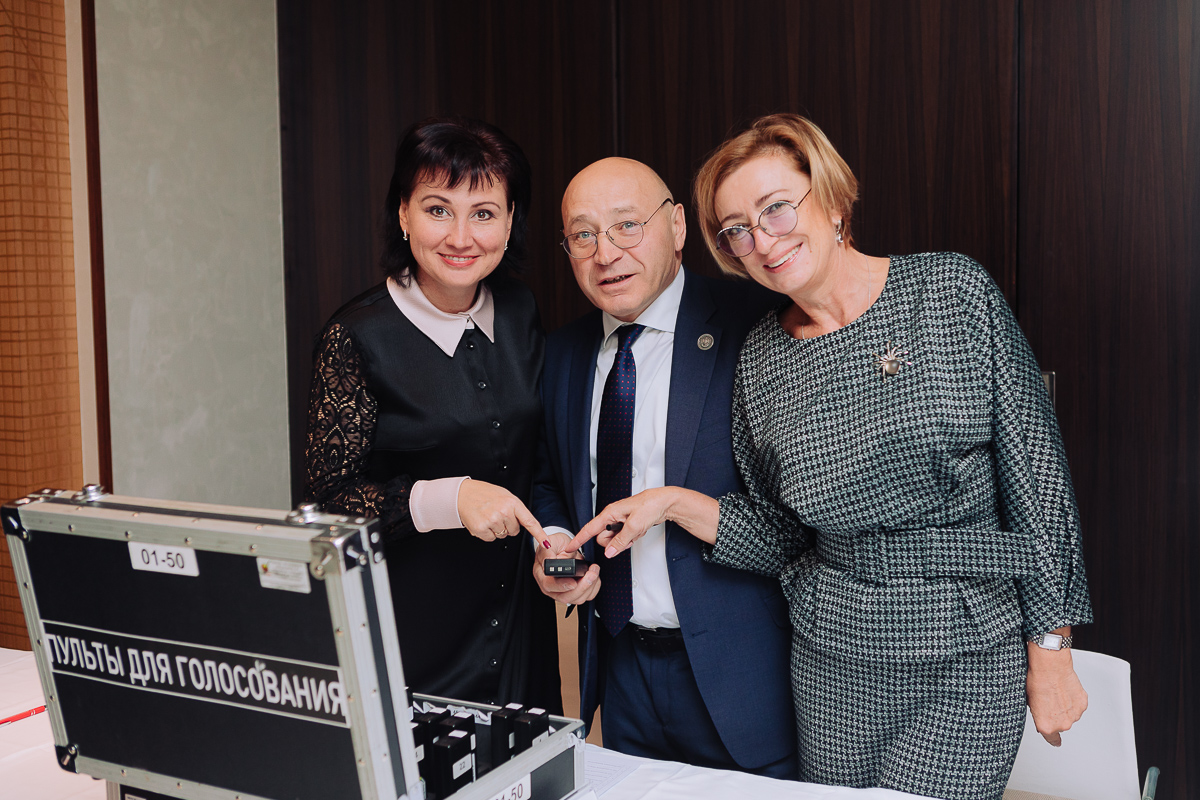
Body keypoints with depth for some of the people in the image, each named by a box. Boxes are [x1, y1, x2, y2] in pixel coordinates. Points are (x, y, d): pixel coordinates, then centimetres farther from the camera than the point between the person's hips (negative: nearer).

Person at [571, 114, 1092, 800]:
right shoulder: (761, 357, 1)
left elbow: (1036, 467, -6)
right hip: (833, 664, 3)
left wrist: (1052, 651, -6)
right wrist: (673, 502, -7)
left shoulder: (953, 290, -8)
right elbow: (779, 536, 8)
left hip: (971, 659, -3)